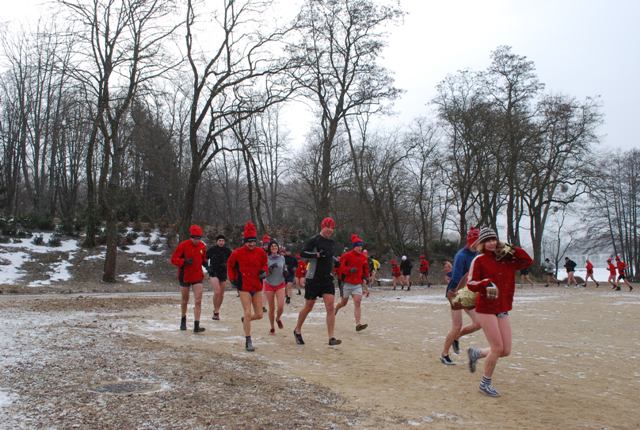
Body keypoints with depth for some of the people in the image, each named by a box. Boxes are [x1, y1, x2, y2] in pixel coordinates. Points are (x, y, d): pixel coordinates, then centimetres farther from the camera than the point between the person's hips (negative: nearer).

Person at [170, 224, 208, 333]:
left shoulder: (202, 246, 0)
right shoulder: (183, 245, -13)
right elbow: (174, 259, -12)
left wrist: (205, 263, -5)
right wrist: (184, 261, -28)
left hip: (198, 277, 2)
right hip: (185, 277, -2)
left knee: (198, 301, -10)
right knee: (185, 300, 16)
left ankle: (196, 326, -9)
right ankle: (183, 320, 42)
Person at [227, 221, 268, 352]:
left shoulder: (261, 252, -1)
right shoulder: (237, 253, -8)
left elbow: (264, 264, 16)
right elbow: (230, 265, 8)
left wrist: (264, 272, -3)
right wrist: (232, 279, 0)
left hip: (257, 287, 4)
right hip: (244, 287, -4)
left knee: (259, 315, 6)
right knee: (248, 313, -11)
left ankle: (245, 320, 40)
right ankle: (248, 342, -1)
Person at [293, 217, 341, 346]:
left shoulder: (332, 243, 13)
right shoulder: (314, 240, -8)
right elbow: (302, 253, -19)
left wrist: (336, 261, 15)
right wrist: (317, 254, -27)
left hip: (327, 279, 5)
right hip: (313, 278, -5)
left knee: (330, 307, -8)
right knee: (308, 307, 7)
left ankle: (331, 338, -8)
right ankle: (297, 330, 29)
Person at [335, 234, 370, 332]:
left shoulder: (364, 257, 7)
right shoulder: (346, 255, -9)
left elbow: (365, 269, 19)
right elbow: (340, 267, -16)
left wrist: (364, 279, 12)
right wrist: (350, 270, -30)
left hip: (358, 284, 3)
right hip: (347, 283, -3)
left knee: (357, 303, -12)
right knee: (344, 303, 12)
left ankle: (358, 324, -19)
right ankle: (335, 310, 46)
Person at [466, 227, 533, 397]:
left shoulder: (505, 259, 9)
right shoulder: (479, 260, -6)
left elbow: (527, 261, 8)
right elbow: (470, 284, -11)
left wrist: (512, 249, -4)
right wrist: (486, 283, -29)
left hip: (503, 310, 6)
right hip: (485, 308, -6)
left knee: (506, 350, 5)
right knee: (498, 348, -7)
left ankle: (475, 353, 29)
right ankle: (485, 383, 12)